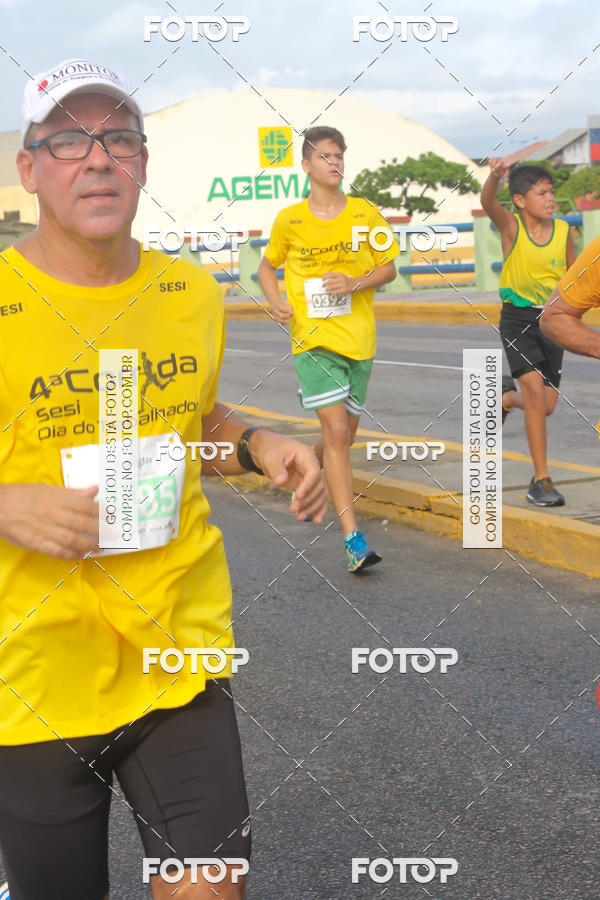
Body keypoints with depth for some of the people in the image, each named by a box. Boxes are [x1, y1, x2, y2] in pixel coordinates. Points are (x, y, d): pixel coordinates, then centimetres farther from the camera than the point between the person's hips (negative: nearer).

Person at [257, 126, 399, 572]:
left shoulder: (365, 213, 3)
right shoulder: (289, 220, 2)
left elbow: (389, 268, 8)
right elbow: (267, 267, 16)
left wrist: (354, 284, -11)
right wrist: (276, 302, -4)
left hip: (359, 336, 3)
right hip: (312, 337, -3)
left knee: (345, 433, 12)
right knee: (336, 432, -14)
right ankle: (354, 540, -15)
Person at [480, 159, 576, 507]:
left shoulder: (563, 231, -2)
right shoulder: (511, 225, -10)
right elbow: (488, 201, -30)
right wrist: (496, 175, -50)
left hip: (551, 319, 4)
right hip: (517, 318, -4)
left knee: (546, 406, 6)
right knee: (536, 390, -19)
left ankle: (507, 396, 43)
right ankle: (541, 480, -10)